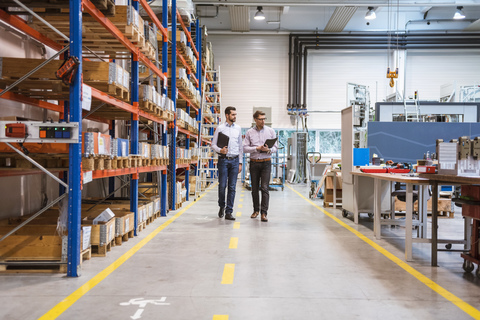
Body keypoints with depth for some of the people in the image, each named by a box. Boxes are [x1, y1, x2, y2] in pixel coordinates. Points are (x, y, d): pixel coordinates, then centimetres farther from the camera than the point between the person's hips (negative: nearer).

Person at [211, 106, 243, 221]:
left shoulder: (238, 128, 10)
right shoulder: (220, 128, 0)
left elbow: (240, 146, 13)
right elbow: (213, 144, 0)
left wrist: (240, 162, 9)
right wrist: (220, 150, -21)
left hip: (235, 160, 3)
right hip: (223, 159, -3)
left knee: (232, 187, 2)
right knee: (222, 185, -1)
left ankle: (229, 212, 7)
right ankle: (221, 206, 24)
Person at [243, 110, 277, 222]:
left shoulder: (270, 131, 5)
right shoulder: (249, 132, 4)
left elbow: (275, 147, 4)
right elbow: (245, 148, -1)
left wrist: (268, 150, -16)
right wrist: (257, 148, -14)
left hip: (266, 162, -1)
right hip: (254, 162, 1)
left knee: (265, 188, -9)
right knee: (254, 188, 9)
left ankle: (264, 213, -9)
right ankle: (256, 210, 23)